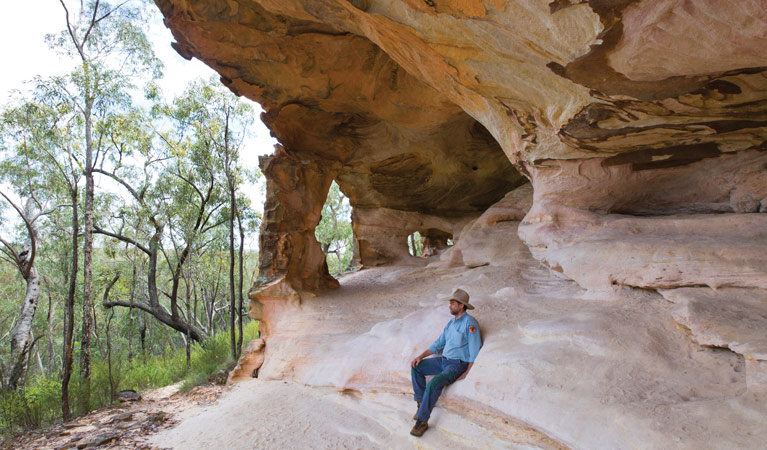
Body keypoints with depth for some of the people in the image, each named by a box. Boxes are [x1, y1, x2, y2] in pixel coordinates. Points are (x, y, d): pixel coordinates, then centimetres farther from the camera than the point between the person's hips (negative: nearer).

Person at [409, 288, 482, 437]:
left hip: (458, 364, -9)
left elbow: (475, 351, -14)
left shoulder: (470, 323, -13)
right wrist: (421, 356, 6)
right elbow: (438, 344, 18)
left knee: (434, 383, -29)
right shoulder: (451, 323, 14)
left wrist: (467, 373, -17)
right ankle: (421, 402, 2)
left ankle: (422, 420, -18)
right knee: (416, 367, -2)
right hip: (443, 360, 9)